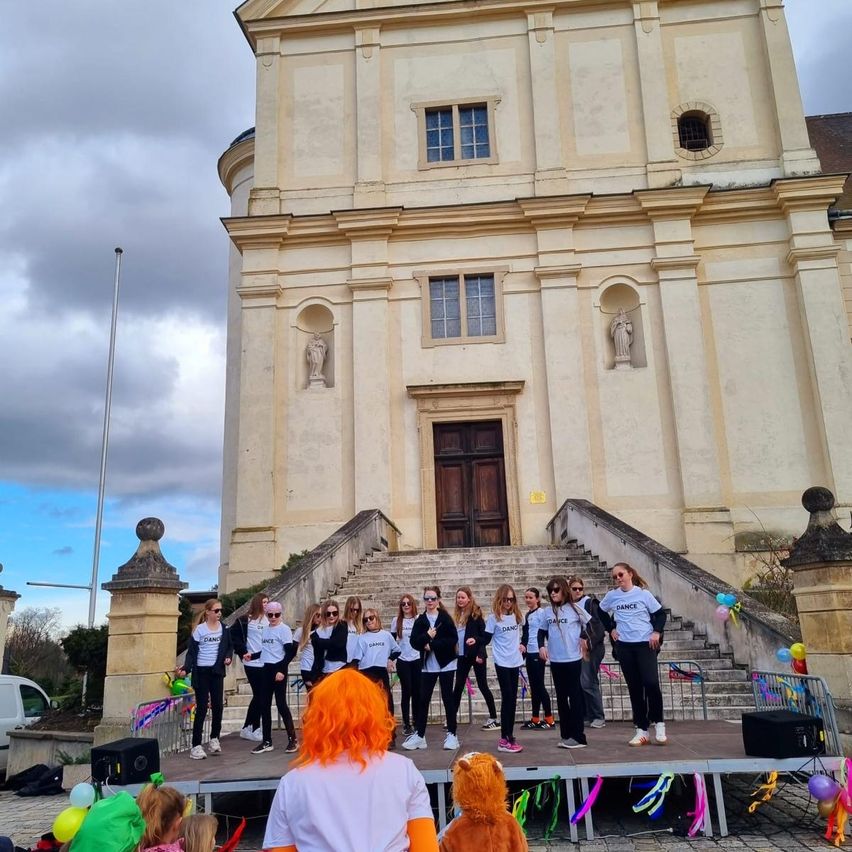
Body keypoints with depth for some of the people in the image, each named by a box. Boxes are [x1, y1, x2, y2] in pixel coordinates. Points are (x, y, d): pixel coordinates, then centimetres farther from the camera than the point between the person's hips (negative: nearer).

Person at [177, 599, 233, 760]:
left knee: (218, 706, 8)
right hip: (201, 672, -4)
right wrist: (185, 669, -22)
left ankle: (214, 739, 26)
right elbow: (192, 652, -8)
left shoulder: (224, 628, 3)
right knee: (201, 708, -3)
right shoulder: (199, 629, -8)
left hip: (217, 671, 4)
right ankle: (196, 745, 3)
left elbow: (229, 646, 14)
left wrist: (228, 657, -6)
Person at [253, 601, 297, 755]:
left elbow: (290, 652, -13)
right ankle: (267, 741, 16)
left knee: (281, 703, -5)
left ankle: (292, 739, 5)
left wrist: (282, 670, -19)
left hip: (278, 668, -7)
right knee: (264, 704, 8)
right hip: (267, 669, 7)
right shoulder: (266, 630, 11)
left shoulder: (284, 629, -9)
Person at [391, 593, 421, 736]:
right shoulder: (396, 620, 1)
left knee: (417, 692, 3)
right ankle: (406, 724, 7)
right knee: (406, 691, 0)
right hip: (403, 661, -1)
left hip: (417, 660, 1)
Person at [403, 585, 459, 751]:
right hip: (427, 665, 3)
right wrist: (427, 636, -21)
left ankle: (452, 734, 13)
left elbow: (453, 639, -13)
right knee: (423, 699, 6)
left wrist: (433, 645, -17)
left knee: (447, 697, 3)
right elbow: (414, 642, -4)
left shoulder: (445, 618, -5)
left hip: (445, 664, -3)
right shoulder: (420, 620, 4)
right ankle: (419, 735, 14)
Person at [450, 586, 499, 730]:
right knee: (458, 687, 9)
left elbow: (485, 635, -10)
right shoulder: (457, 615, 11)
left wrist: (476, 640, -25)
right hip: (462, 656, 6)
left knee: (483, 686, 0)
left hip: (476, 654, -6)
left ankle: (493, 718, 8)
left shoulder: (476, 613, -7)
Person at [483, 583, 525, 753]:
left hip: (515, 661, 6)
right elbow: (486, 639, -9)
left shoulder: (517, 615, 6)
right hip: (502, 663, -6)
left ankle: (507, 737, 14)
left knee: (512, 700, 8)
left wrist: (522, 643, 13)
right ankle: (506, 739, -4)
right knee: (507, 699, -8)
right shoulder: (494, 617, -10)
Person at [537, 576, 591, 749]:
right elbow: (541, 631, 14)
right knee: (561, 697, 10)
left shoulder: (575, 609, -5)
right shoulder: (548, 612, 4)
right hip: (555, 660, 4)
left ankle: (577, 736, 3)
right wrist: (541, 646, -1)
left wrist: (584, 636, -9)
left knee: (575, 696, -1)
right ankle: (566, 735, 18)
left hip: (573, 659, -4)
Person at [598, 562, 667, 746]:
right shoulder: (612, 596, 3)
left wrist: (657, 632, -11)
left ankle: (658, 723, 4)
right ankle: (642, 730, 12)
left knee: (651, 682, -15)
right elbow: (602, 613, 20)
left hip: (645, 644, -3)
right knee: (634, 687, 5)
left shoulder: (643, 593, -4)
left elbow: (660, 613, 2)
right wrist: (611, 629, 9)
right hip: (624, 645, 3)